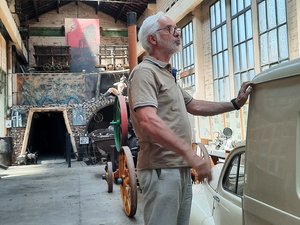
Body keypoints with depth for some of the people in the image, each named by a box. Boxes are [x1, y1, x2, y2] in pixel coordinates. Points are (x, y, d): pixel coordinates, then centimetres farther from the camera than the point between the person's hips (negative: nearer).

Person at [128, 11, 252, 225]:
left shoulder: (167, 74, 20)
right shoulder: (145, 72, -13)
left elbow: (193, 105, 26)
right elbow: (149, 122, -27)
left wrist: (234, 104, 19)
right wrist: (191, 154, -30)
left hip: (181, 168, 10)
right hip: (161, 169, -10)